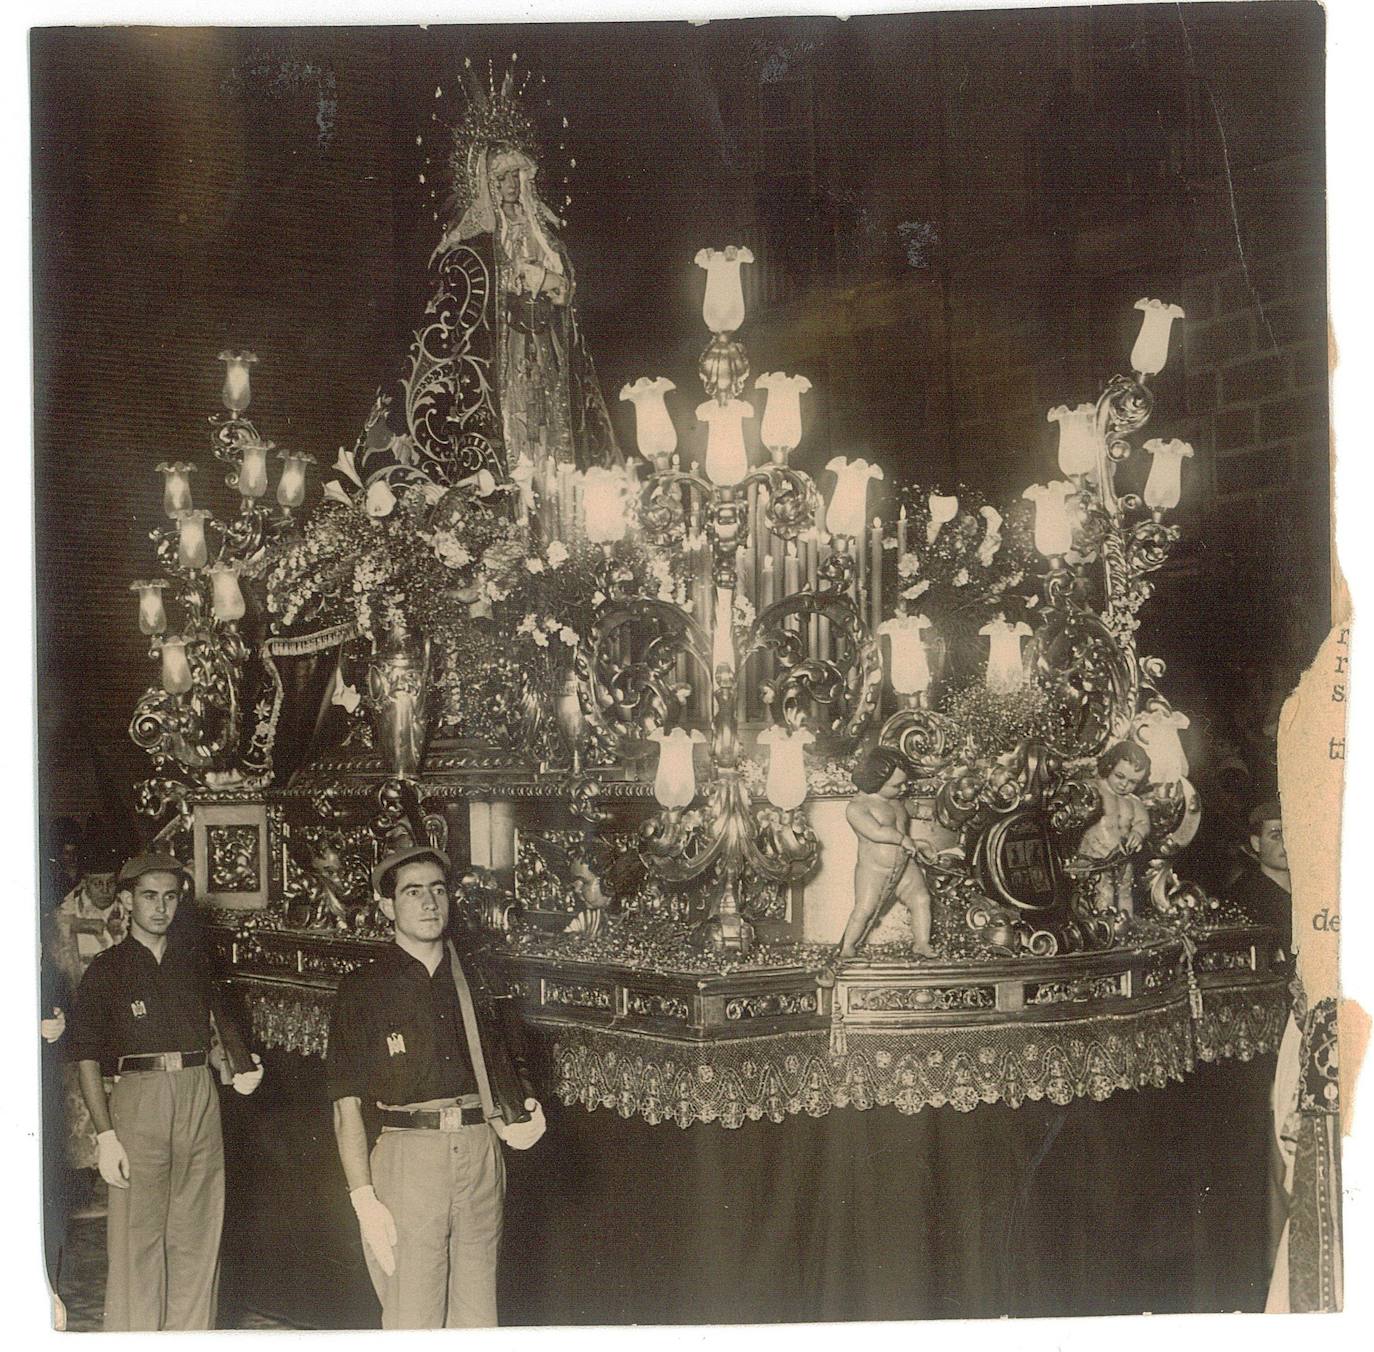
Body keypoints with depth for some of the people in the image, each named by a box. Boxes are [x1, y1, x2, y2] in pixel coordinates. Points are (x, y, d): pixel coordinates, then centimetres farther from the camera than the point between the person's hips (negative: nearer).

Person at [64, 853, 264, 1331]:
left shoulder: (190, 960, 14)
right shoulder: (107, 969, 2)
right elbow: (87, 1059, -2)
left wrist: (233, 1071, 5)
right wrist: (105, 1135, -10)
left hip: (199, 1098, 4)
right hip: (138, 1097, -4)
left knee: (198, 1238, 8)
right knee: (136, 1239, -4)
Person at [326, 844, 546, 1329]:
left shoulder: (477, 980, 12)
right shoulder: (364, 989, 0)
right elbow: (347, 1106, -3)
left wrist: (523, 1112, 0)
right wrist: (364, 1198, -11)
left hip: (481, 1156, 4)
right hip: (406, 1157, -4)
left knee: (477, 1322, 7)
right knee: (412, 1325, -3)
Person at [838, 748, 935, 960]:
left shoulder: (896, 801, 9)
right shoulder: (856, 808, -16)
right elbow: (876, 832, -29)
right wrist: (903, 839, -18)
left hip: (905, 867, 6)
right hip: (873, 870, -6)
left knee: (921, 898, -5)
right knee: (864, 910, -11)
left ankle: (922, 944, 5)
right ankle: (847, 948, 7)